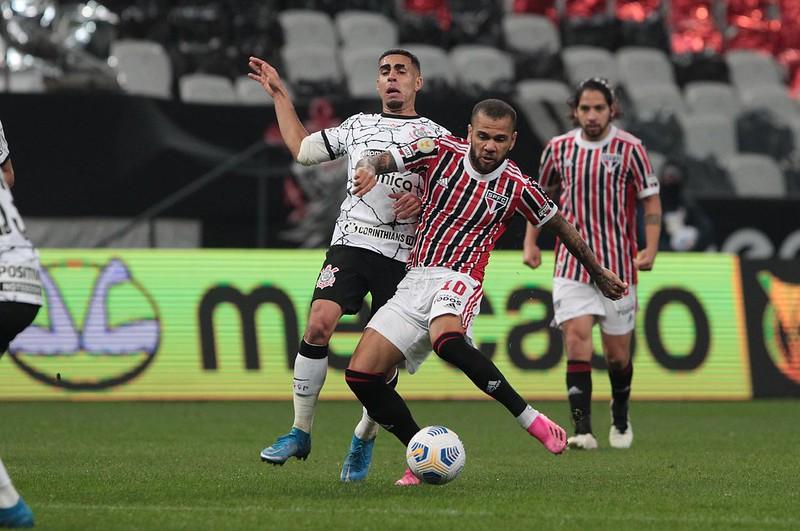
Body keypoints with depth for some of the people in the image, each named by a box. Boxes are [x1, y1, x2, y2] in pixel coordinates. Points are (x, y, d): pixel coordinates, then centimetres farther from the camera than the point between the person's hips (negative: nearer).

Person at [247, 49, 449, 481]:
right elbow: (302, 149, 27)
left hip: (403, 255, -1)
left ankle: (364, 439, 18)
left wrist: (424, 202, -13)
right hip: (351, 241, 1)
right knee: (318, 324, -19)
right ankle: (300, 432, -9)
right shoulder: (358, 126, 20)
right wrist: (280, 96, 28)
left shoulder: (435, 136, 11)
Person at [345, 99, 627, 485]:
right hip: (415, 280, 4)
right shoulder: (441, 152, 3)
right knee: (361, 375, -8)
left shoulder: (517, 187, -1)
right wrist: (369, 169, -22)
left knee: (447, 340, -40)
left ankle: (530, 419, -29)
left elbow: (562, 228, 14)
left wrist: (599, 274, 24)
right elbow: (383, 160, 4)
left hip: (458, 279, -4)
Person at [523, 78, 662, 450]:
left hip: (617, 266, -1)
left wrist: (650, 249, -13)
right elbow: (540, 194, 18)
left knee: (617, 353, 7)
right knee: (576, 341, -14)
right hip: (571, 266, 1)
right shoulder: (558, 148, 3)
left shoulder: (629, 149, -5)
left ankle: (620, 419, 33)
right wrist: (531, 241, 9)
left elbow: (651, 200, -1)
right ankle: (583, 430, -17)